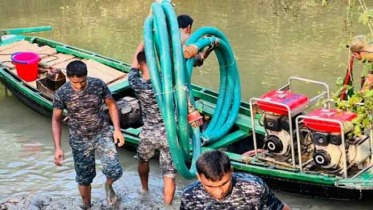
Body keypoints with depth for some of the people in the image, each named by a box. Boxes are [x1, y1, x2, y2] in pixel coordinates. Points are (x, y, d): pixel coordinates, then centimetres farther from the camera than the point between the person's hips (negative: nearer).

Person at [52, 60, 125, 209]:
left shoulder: (98, 84, -16)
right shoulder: (62, 94, -18)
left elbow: (111, 105, 1)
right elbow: (56, 120, -7)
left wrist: (117, 129, -8)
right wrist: (57, 148, -14)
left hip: (103, 134, 0)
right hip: (80, 141, 0)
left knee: (115, 171, -11)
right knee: (84, 179, 9)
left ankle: (108, 186, 26)